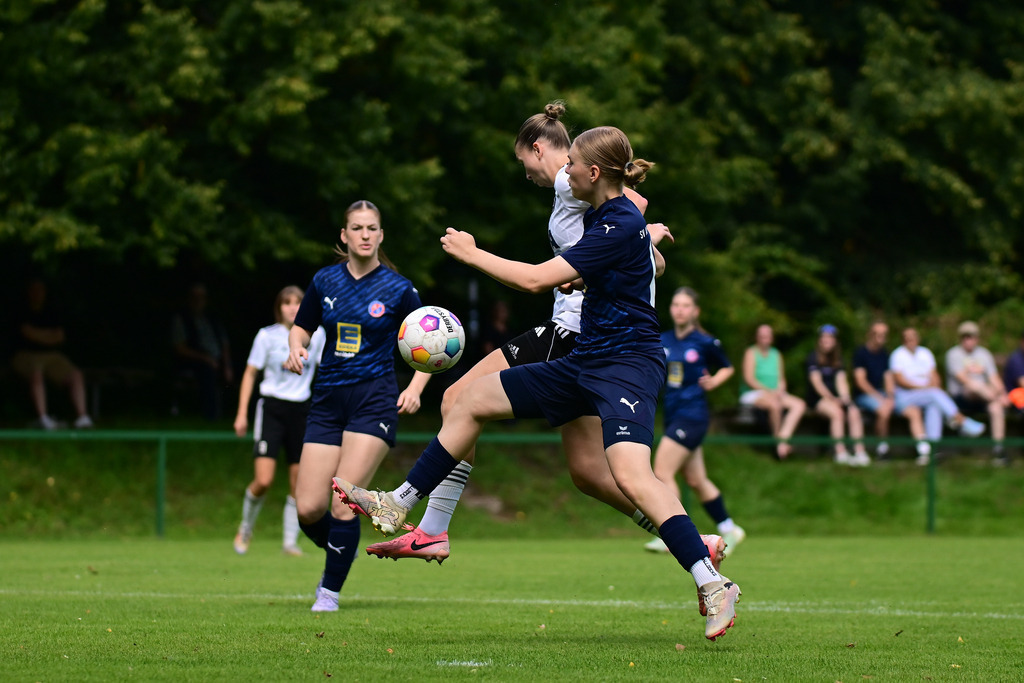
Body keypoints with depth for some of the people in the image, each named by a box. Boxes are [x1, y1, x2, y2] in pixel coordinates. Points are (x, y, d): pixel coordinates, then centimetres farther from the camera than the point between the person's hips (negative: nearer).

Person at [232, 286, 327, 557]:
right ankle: (245, 529, 12)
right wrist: (241, 414, 0)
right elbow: (250, 373, 4)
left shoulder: (316, 334, 3)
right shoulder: (267, 336, -3)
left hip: (301, 410, 3)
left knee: (299, 484, 2)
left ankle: (290, 541, 14)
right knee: (263, 480, -13)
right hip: (271, 407, -3)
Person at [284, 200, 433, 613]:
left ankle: (330, 590, 2)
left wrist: (415, 388, -12)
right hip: (328, 400, 3)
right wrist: (296, 349, -6)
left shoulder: (397, 289, -3)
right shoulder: (325, 281, 5)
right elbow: (301, 328, 17)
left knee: (342, 502, -15)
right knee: (308, 509, -5)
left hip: (375, 401, -3)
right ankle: (339, 553, 28)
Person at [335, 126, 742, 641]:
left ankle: (713, 587, -30)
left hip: (628, 363, -10)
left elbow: (535, 279, -21)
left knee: (629, 472, -30)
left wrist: (471, 253, -8)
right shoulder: (599, 216, 10)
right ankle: (398, 507, 20)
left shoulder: (621, 226, -19)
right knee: (474, 399, 10)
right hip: (585, 362, 10)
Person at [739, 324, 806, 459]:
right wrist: (769, 391, -18)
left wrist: (779, 391, -5)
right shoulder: (751, 353, 0)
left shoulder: (776, 355, 18)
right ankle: (777, 437, -21)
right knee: (775, 404, -38)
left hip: (775, 393, 7)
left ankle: (783, 440, -31)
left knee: (799, 404, -19)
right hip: (752, 393, -7)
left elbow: (781, 379, 19)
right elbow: (749, 379, -10)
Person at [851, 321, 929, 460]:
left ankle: (924, 450, -19)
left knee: (914, 411, -11)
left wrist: (890, 397, -7)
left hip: (882, 395, 7)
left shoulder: (884, 354, 15)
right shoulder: (861, 352, -5)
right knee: (884, 409, -38)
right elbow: (860, 381, -11)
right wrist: (881, 398, -17)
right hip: (864, 396, -7)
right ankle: (882, 447, -21)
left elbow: (888, 379, 14)